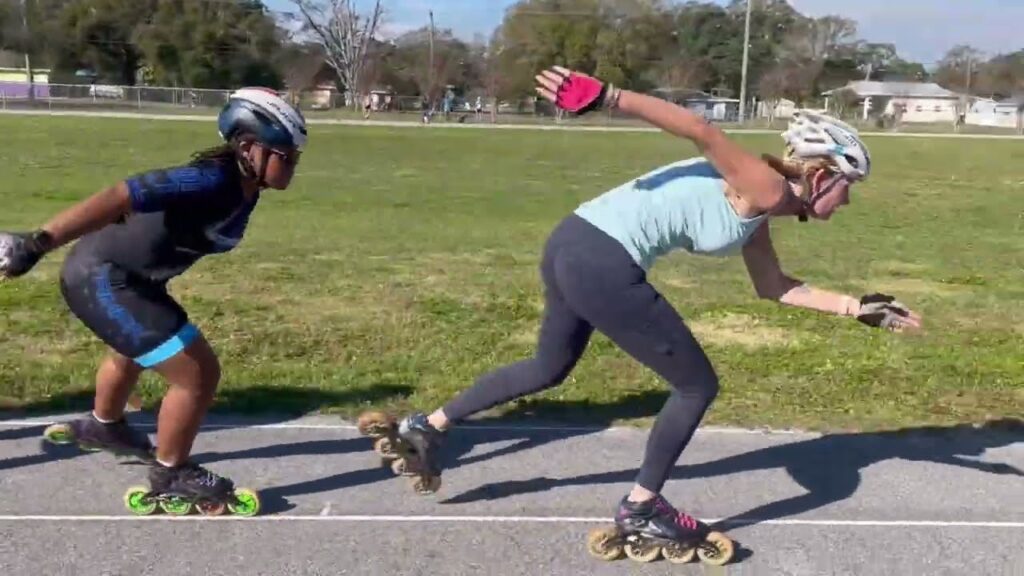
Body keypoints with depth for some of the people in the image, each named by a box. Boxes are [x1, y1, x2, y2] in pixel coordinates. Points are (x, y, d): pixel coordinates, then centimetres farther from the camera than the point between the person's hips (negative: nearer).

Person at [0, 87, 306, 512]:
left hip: (123, 273, 10)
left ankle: (103, 426, 64)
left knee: (135, 351, 35)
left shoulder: (244, 188, -2)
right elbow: (121, 198, -39)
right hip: (103, 279, -10)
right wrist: (39, 242, -45)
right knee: (199, 374, -8)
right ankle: (170, 474, 16)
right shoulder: (214, 181, -30)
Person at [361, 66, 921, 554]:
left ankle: (427, 426, 36)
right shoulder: (763, 189, -6)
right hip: (602, 263, -10)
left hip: (573, 243, 10)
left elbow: (775, 287, 30)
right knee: (697, 385, 7)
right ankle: (641, 509, 23)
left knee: (549, 368, 29)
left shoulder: (755, 212, 21)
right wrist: (604, 95, -28)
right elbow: (697, 128, -18)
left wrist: (858, 307, 30)